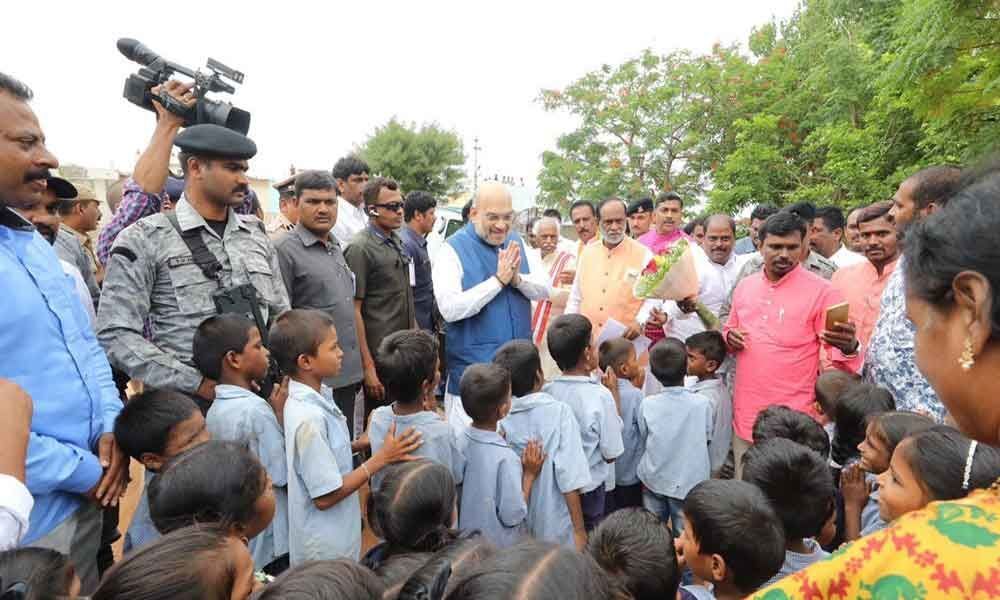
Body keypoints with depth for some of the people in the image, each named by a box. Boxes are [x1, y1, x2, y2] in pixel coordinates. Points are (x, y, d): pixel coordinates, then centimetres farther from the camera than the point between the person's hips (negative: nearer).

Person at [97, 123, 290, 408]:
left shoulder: (256, 234, 10)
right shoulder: (144, 239, -5)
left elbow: (281, 316, 15)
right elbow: (116, 335, -9)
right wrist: (198, 383, -15)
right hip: (188, 405, -4)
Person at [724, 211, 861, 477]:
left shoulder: (821, 291, -8)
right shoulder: (744, 287, 7)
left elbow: (840, 351, -8)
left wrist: (849, 347, -30)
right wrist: (730, 336, -2)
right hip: (745, 414, 5)